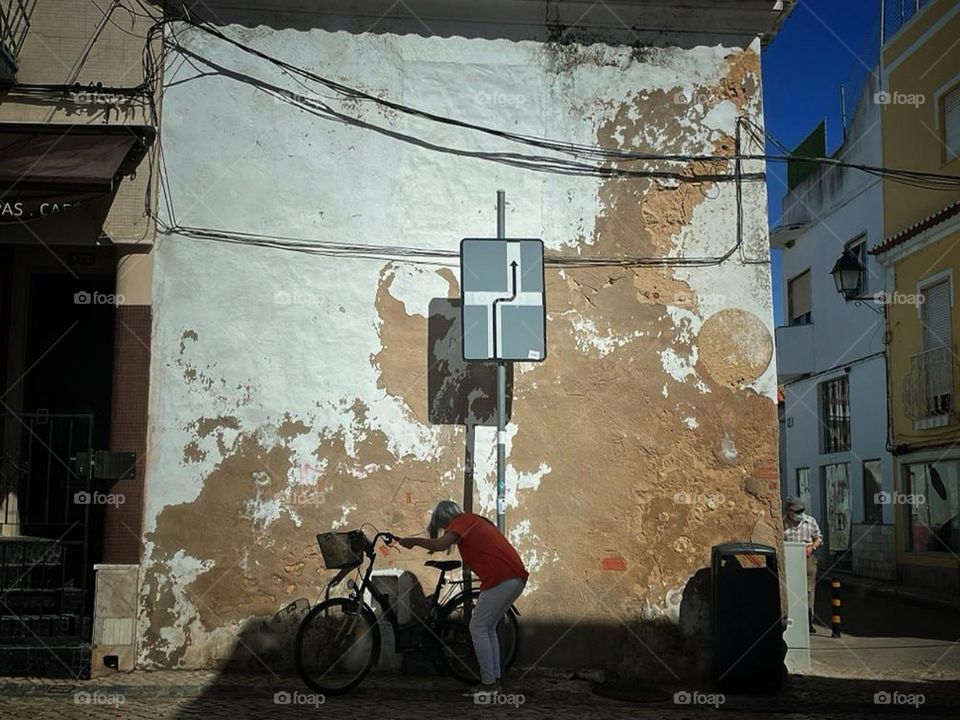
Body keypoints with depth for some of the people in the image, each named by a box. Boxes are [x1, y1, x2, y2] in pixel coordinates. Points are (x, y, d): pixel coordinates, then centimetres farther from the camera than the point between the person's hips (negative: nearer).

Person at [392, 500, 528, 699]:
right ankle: (495, 680, 19)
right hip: (517, 578, 9)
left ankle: (488, 684, 1)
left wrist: (413, 541, -4)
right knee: (488, 628, 19)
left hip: (501, 579, -9)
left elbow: (440, 544, -17)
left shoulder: (461, 522, -1)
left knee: (478, 628, 1)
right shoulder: (475, 521, 26)